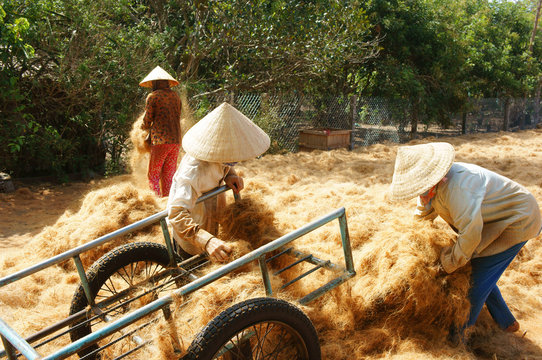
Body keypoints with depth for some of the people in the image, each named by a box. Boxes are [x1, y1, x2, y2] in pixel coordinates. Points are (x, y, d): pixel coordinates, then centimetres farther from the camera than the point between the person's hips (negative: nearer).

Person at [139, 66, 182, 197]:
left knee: (153, 175, 1)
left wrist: (143, 127, 24)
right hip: (176, 140, 6)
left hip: (160, 141, -5)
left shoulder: (152, 96, -1)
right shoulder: (176, 96, 15)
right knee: (168, 176, 9)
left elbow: (147, 121, 0)